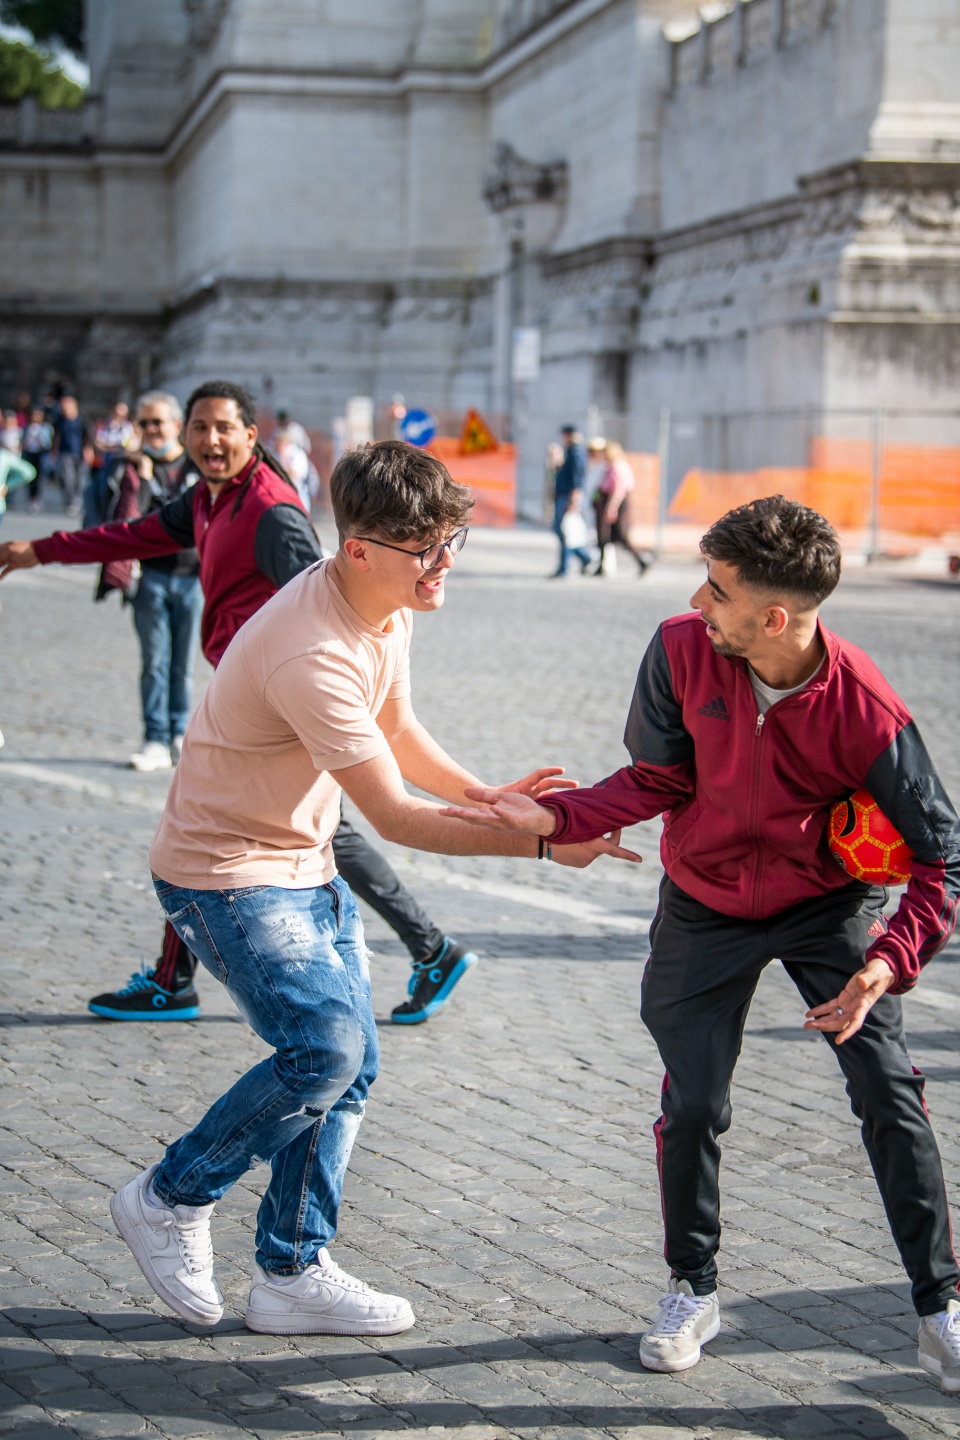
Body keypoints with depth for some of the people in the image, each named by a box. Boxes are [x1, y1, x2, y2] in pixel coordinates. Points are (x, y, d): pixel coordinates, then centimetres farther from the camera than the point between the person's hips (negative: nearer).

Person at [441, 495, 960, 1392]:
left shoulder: (864, 709, -29)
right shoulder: (681, 651, -21)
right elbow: (656, 781, -8)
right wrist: (555, 819, -21)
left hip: (825, 904, -2)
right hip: (705, 906, 2)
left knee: (888, 1091, -9)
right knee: (693, 1104, 4)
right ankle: (692, 1292, 26)